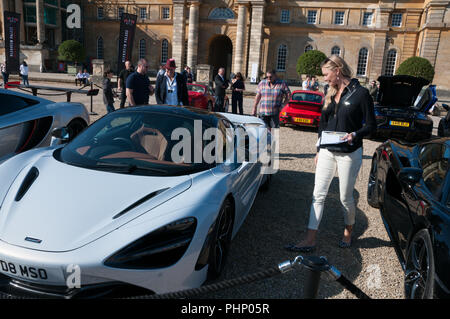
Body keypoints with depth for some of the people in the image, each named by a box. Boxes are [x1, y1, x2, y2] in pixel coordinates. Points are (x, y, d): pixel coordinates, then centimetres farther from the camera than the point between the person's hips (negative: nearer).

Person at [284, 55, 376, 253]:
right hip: (327, 152, 5)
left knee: (346, 198, 7)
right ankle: (310, 239, 5)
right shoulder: (330, 94, 11)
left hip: (349, 154, -5)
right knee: (318, 194, 1)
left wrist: (355, 135, -23)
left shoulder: (360, 93, -7)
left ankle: (348, 231, 33)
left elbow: (371, 125, -6)